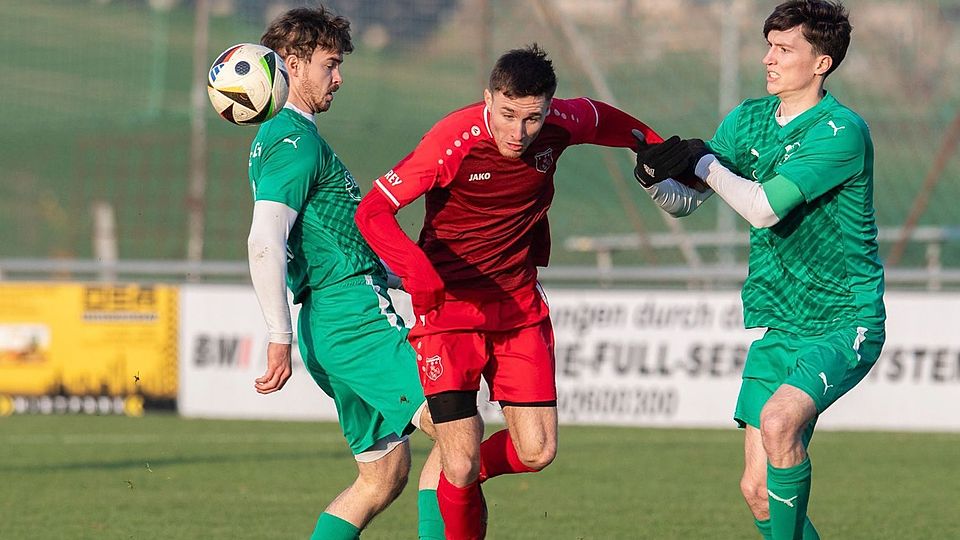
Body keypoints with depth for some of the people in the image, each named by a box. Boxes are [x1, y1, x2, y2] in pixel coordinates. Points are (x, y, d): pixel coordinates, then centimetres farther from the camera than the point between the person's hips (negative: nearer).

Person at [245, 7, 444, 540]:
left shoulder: (275, 137, 22)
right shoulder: (297, 141, -10)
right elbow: (264, 244, -21)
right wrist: (280, 338, -21)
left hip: (332, 322, 10)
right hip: (355, 316, -10)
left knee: (383, 476, 11)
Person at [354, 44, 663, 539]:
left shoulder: (561, 125, -10)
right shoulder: (453, 140, -23)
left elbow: (602, 119, 15)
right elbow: (372, 211, -22)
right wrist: (415, 267, -38)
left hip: (519, 303, 4)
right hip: (449, 304, -4)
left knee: (537, 453, 0)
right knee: (461, 465, -11)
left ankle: (461, 476, 32)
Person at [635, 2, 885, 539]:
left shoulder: (842, 131, -16)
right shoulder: (748, 119, 8)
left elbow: (764, 208, -23)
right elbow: (685, 201, 13)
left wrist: (702, 162, -11)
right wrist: (656, 176, -9)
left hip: (843, 323, -7)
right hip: (776, 327, 7)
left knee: (777, 421, -31)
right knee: (758, 488, -2)